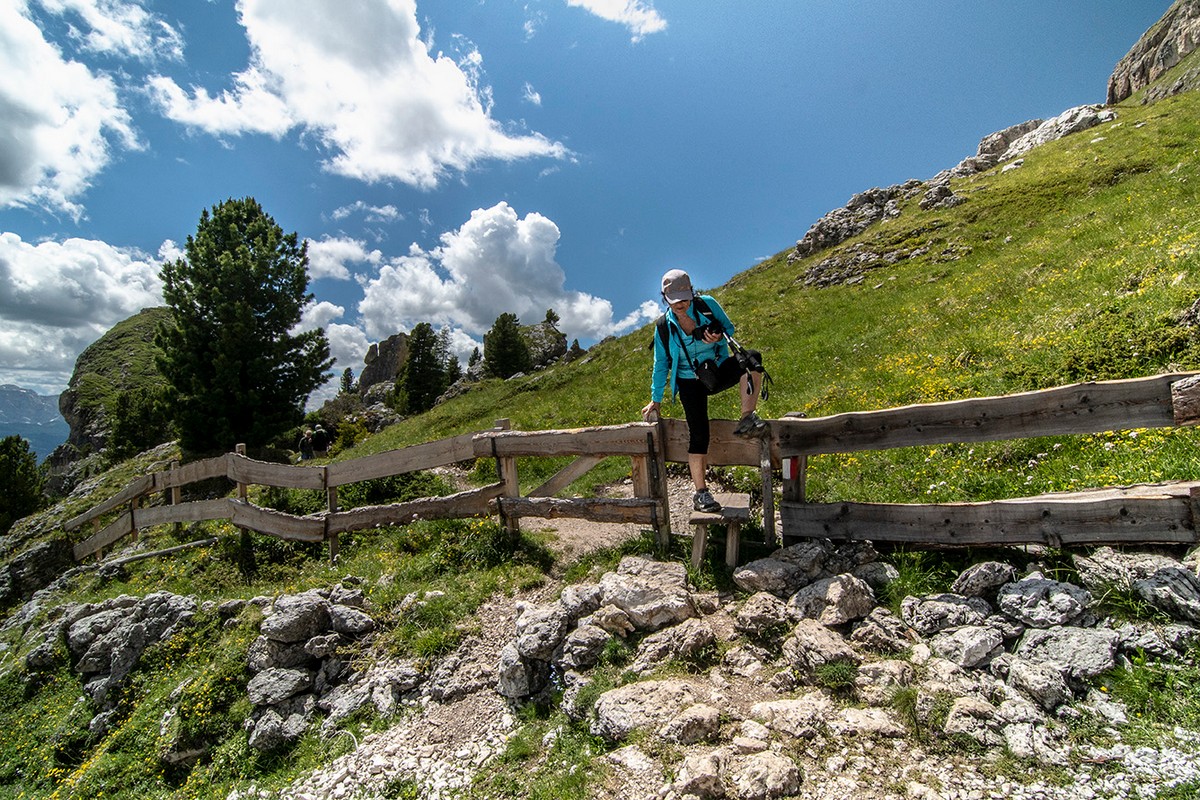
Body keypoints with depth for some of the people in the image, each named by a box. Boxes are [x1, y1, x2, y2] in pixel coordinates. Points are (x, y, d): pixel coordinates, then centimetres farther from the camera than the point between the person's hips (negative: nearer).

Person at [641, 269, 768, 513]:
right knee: (699, 434, -13)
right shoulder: (664, 326, -5)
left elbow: (729, 328, 5)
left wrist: (718, 338, -20)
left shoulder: (708, 304, -6)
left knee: (751, 358, -30)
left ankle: (747, 420, -27)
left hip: (720, 369, 1)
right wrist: (656, 399, 8)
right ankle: (700, 493, -2)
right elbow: (661, 364, 5)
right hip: (691, 382, -1)